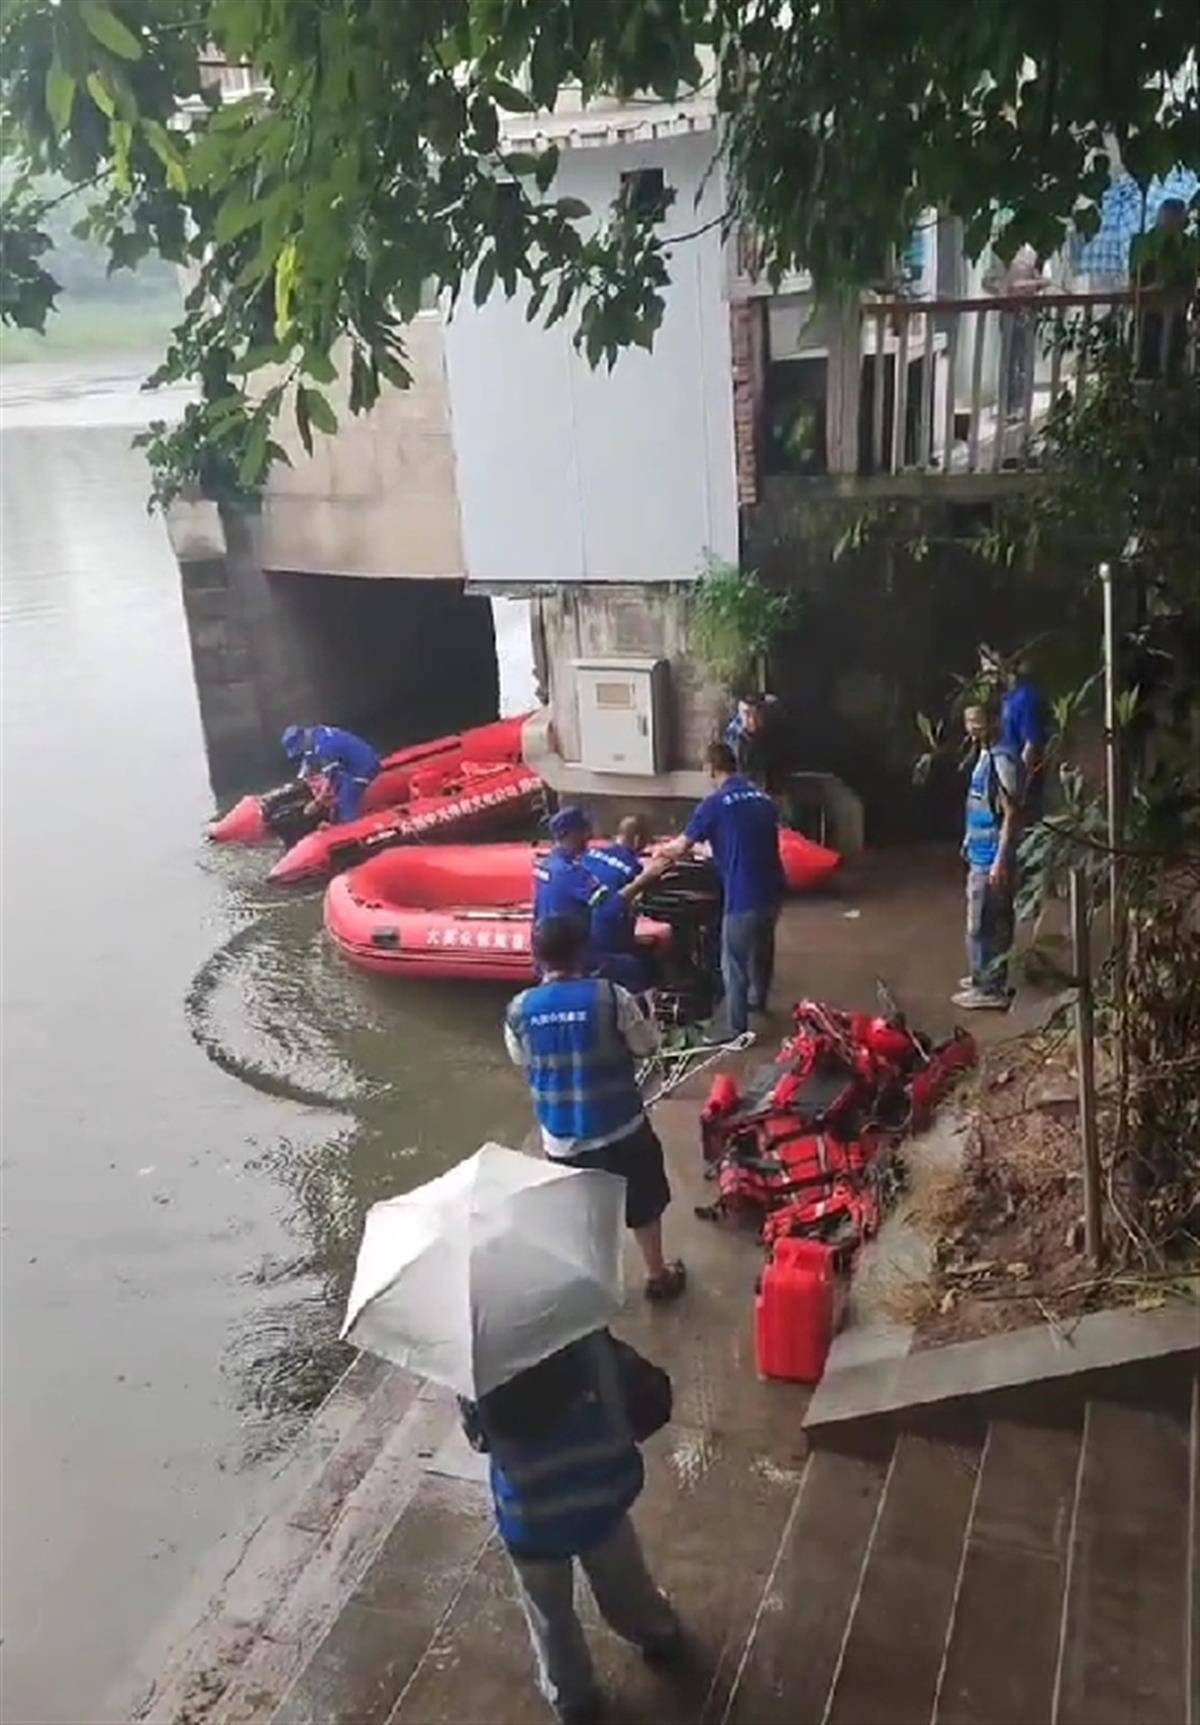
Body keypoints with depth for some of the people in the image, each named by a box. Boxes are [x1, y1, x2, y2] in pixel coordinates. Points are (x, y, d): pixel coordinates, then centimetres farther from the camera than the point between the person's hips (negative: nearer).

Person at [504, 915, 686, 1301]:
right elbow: (646, 1046, -6)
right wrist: (647, 1020, 13)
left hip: (560, 1136, 2)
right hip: (620, 1128, -1)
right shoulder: (610, 996, -18)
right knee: (643, 1205, 22)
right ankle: (658, 1276, 38)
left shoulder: (519, 1009, -10)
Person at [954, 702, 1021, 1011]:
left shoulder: (1001, 759, -20)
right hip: (980, 854, 10)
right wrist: (969, 843, 24)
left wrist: (1000, 861, -24)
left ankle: (990, 989, 6)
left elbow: (1012, 814, -22)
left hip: (991, 858, -10)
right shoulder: (985, 755, 10)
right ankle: (987, 977, 31)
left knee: (982, 925, -2)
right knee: (992, 922, 19)